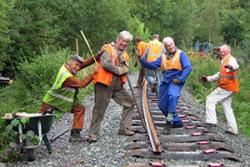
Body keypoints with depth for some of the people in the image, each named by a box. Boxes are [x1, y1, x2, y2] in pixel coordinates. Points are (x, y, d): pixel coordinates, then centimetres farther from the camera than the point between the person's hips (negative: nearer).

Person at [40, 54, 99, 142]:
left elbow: (86, 62, -9)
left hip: (65, 99, 9)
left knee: (80, 109, -1)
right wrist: (93, 72, -28)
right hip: (51, 101, -9)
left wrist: (98, 56, -18)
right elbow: (82, 84, -28)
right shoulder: (67, 77, -33)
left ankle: (75, 134, 1)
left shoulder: (66, 66, -9)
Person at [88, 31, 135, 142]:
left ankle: (124, 128, 19)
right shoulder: (108, 48, -5)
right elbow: (105, 64, -20)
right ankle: (93, 134, 4)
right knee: (99, 109, -5)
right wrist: (119, 70, -9)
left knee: (129, 104, 9)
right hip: (104, 85, -8)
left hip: (118, 86, 8)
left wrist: (123, 60, -12)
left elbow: (126, 69, 7)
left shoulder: (124, 54, 18)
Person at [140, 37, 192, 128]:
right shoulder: (163, 57, 12)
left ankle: (170, 119, -25)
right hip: (165, 82, 6)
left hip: (176, 81, -6)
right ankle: (177, 122, 24)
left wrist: (180, 79, -19)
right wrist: (142, 59, -9)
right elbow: (151, 65, 4)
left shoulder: (180, 54, -3)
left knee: (172, 95, -35)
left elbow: (188, 67, -12)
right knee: (162, 104, 8)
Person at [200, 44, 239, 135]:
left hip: (226, 87, -10)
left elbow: (236, 66, -36)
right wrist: (208, 78, 19)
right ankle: (233, 129, 18)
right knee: (227, 108, 13)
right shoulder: (224, 61, 18)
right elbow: (220, 74, 27)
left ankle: (211, 121, -8)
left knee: (210, 99, -8)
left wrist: (231, 67, -60)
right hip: (227, 87, 10)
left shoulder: (231, 59, -11)